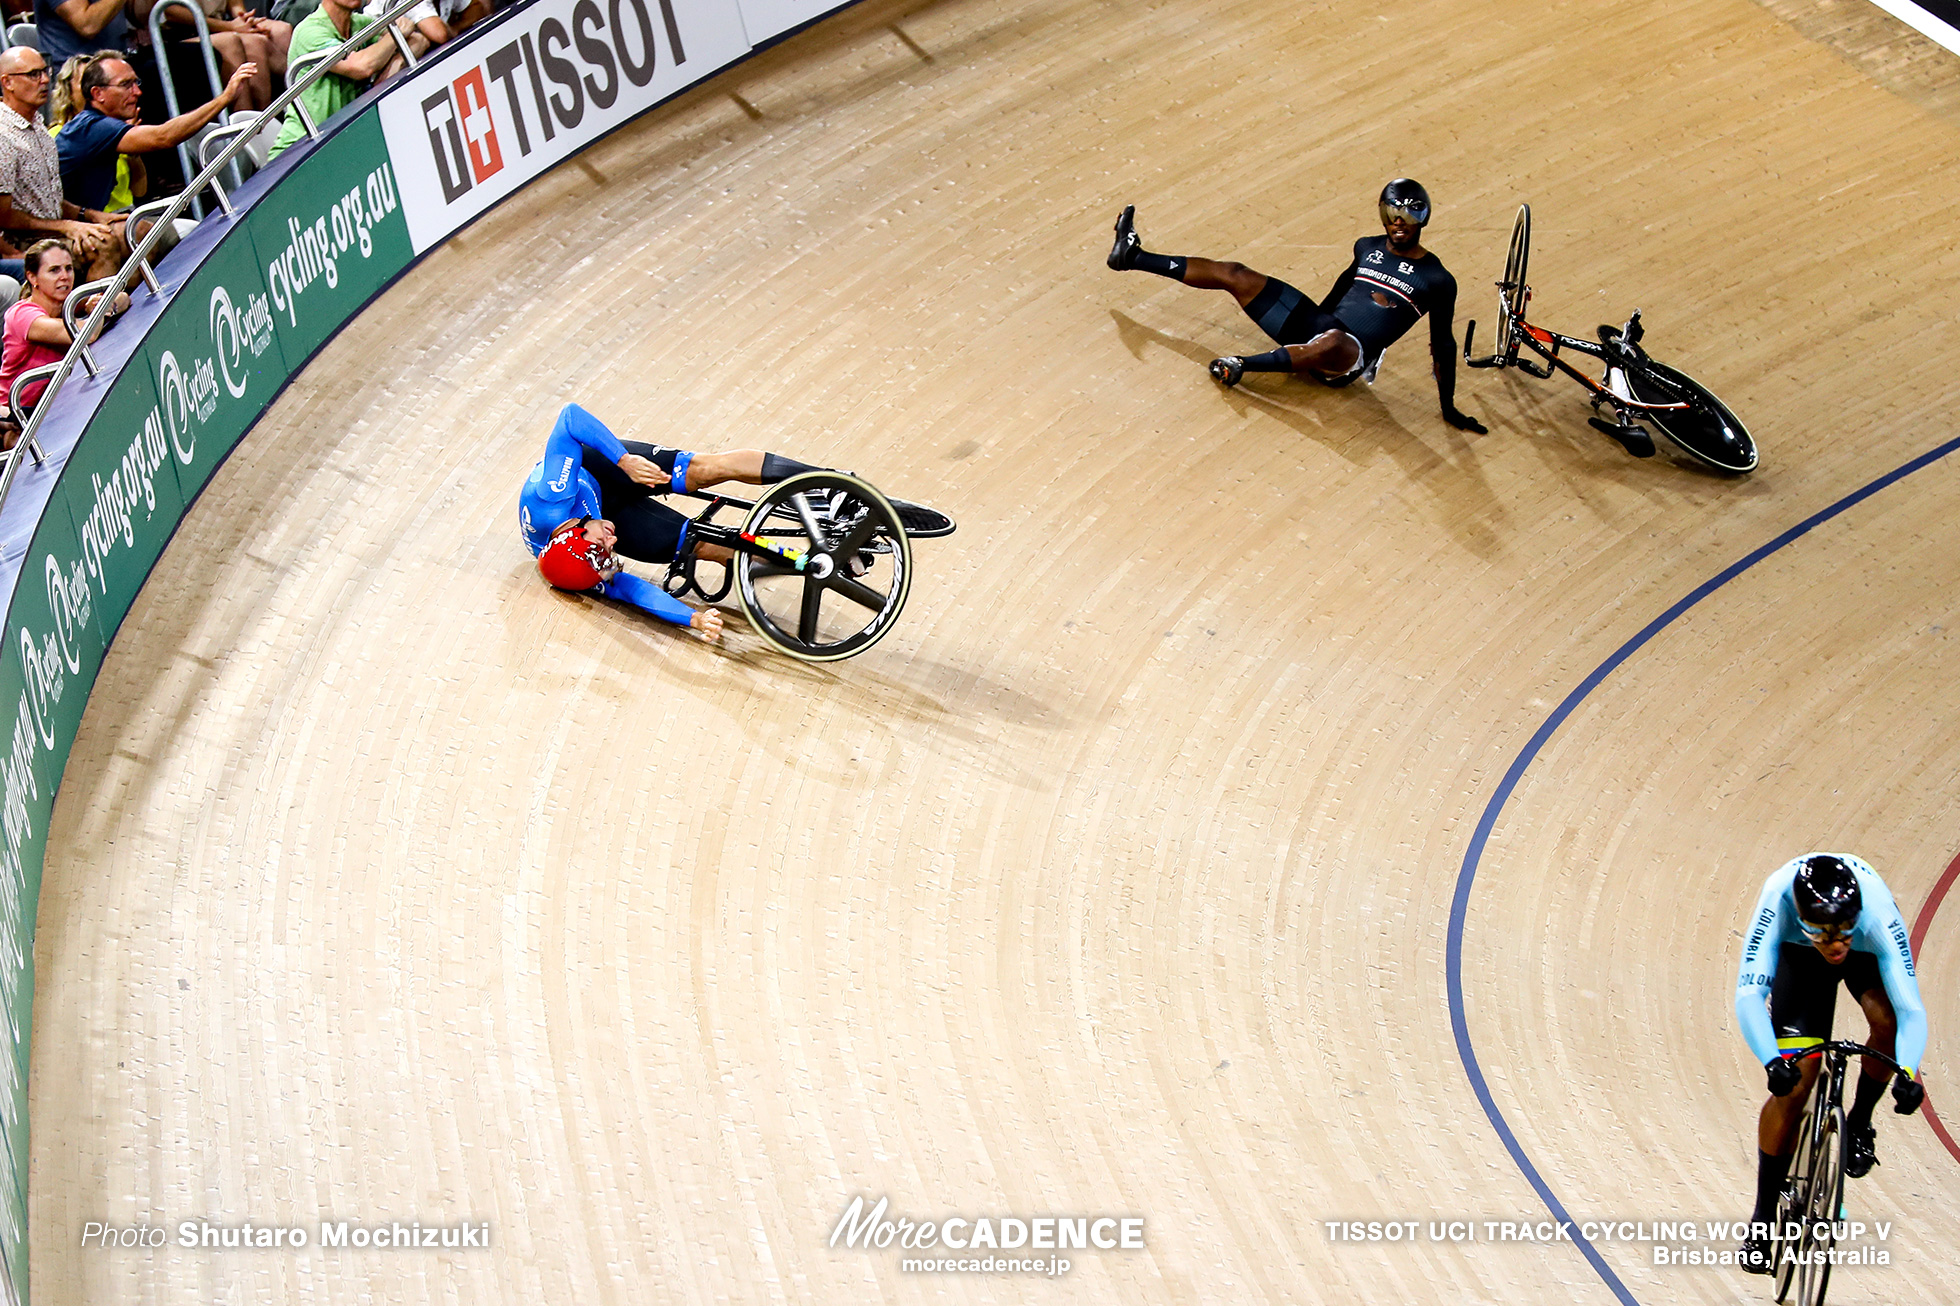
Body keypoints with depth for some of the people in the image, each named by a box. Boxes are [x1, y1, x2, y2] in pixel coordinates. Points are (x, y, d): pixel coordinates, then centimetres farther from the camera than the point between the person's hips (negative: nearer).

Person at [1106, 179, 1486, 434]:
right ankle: (1133, 256, 9)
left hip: (1349, 357, -6)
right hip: (1316, 324, 6)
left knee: (1331, 342, -46)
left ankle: (1241, 366, -29)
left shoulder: (1437, 280, -7)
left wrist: (1449, 407, -4)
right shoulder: (1368, 247, 9)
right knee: (1234, 274, -1)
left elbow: (1443, 344, -3)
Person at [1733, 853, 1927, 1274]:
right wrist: (1771, 1061, -58)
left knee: (1887, 1019, -33)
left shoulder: (1879, 916, -41)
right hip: (1799, 956, 0)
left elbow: (1911, 1010, -42)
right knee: (1792, 1084, -12)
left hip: (1868, 952, 0)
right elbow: (1748, 995, -44)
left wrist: (1908, 1073, -59)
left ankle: (1860, 1122, -4)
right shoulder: (1779, 901, -41)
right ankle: (1763, 1217, 2)